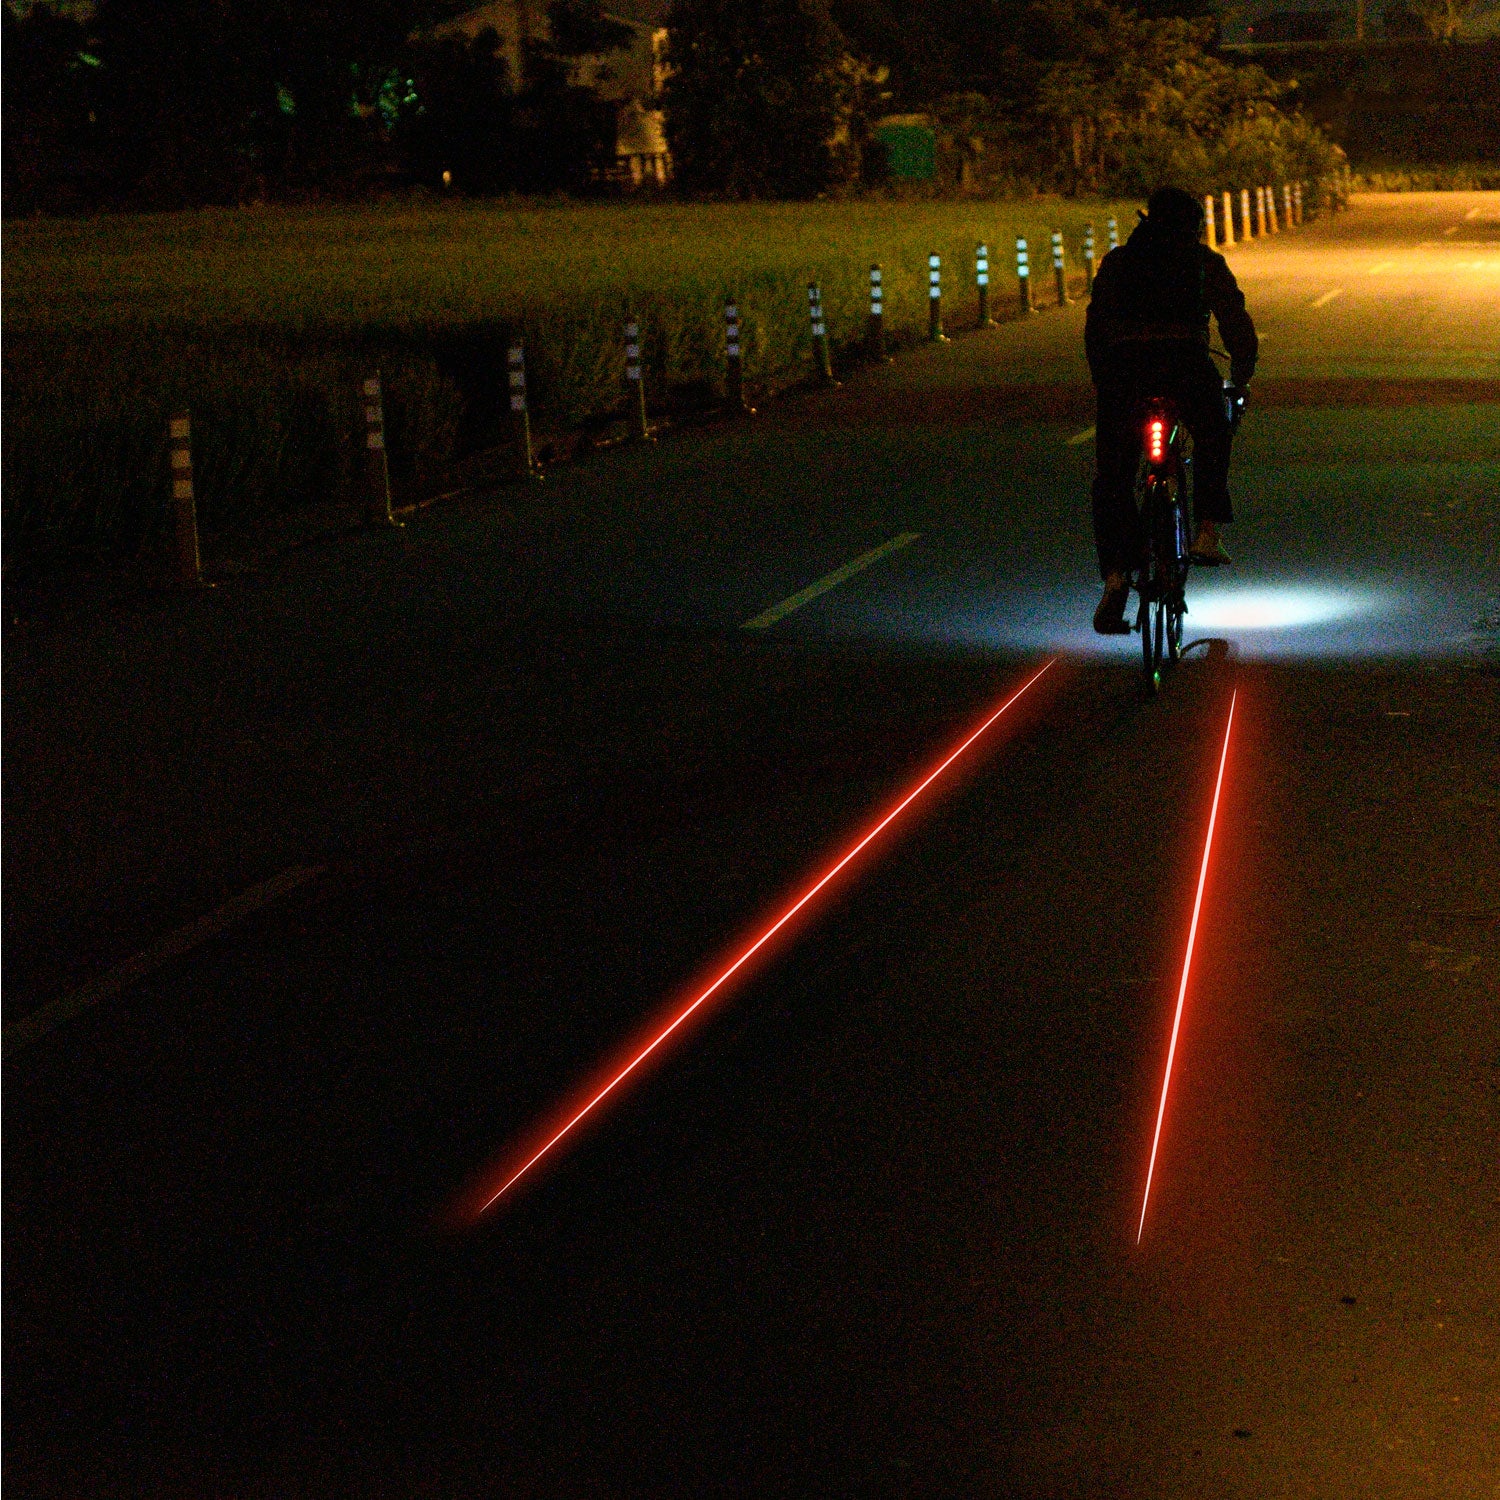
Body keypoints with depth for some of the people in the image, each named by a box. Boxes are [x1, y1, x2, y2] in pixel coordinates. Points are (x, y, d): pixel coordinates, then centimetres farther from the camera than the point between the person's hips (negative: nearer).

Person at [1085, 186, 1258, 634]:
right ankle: (1207, 530, 15)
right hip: (1185, 363, -1)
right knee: (1212, 438, 29)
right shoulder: (1205, 262, 15)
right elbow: (1237, 324, 14)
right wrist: (1241, 374, 28)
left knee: (1112, 480, 7)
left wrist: (1103, 380, 32)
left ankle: (1115, 576, -7)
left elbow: (1095, 327, 23)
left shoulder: (1115, 262, 22)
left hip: (1123, 367, 1)